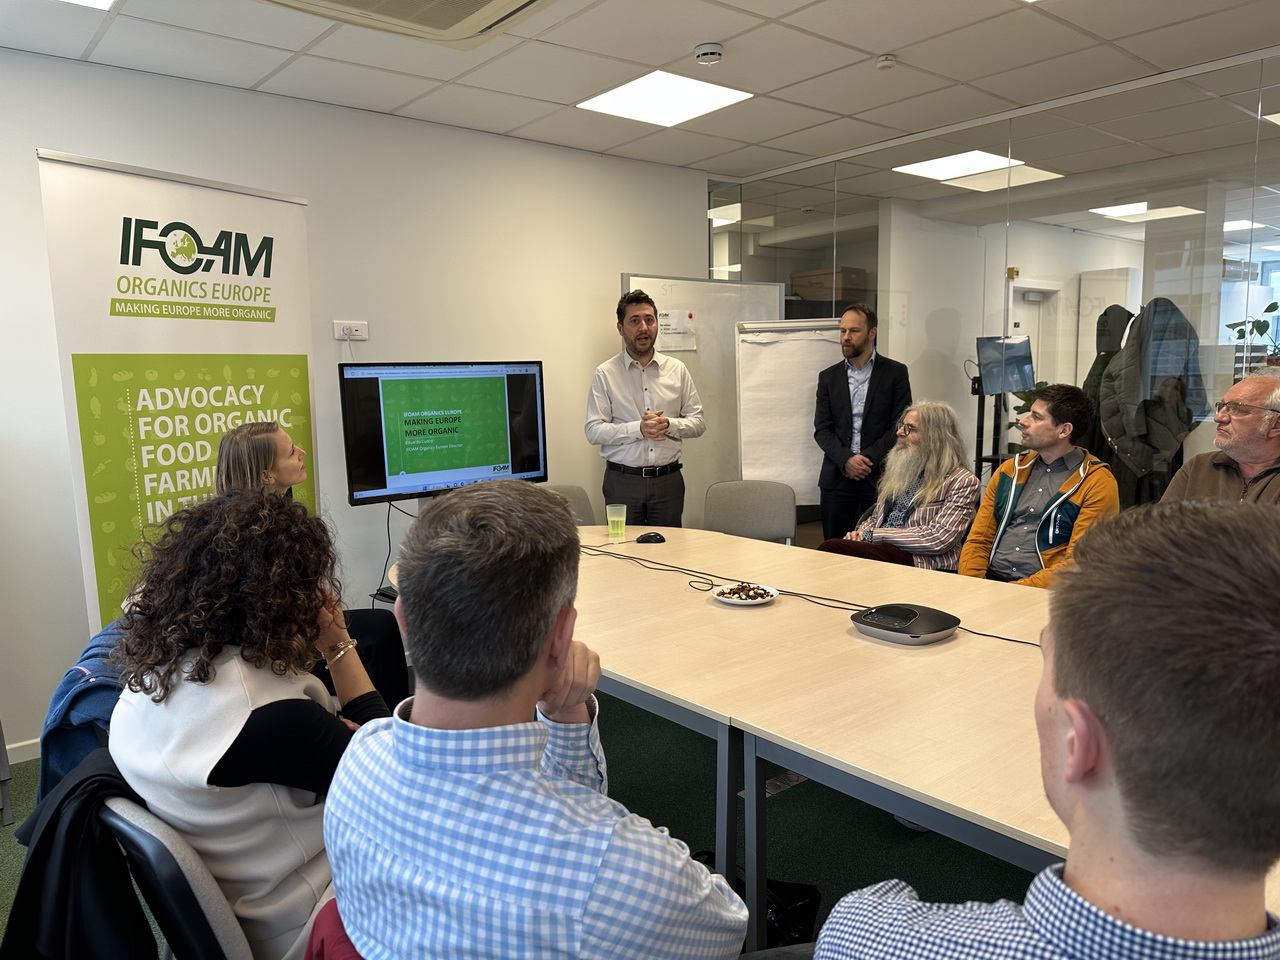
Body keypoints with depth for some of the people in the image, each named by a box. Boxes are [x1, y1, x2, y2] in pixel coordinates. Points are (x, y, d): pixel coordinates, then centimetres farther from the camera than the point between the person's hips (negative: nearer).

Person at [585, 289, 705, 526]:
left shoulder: (677, 370, 7)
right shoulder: (605, 374, -1)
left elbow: (698, 421, 7)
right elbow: (593, 431, -7)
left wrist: (670, 425, -13)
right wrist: (638, 429, -18)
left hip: (668, 480, 2)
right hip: (622, 480, -2)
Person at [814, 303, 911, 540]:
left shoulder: (895, 372, 3)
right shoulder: (828, 376, 10)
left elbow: (900, 426, -2)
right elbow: (822, 429, 4)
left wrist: (868, 459, -12)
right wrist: (846, 459, -12)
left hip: (879, 475, -2)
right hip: (837, 476, 2)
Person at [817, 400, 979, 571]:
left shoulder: (962, 481, -2)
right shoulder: (901, 470, 18)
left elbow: (937, 539, -13)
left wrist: (873, 534, -11)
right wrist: (861, 532, 0)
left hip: (918, 562, -6)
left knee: (831, 550, -30)